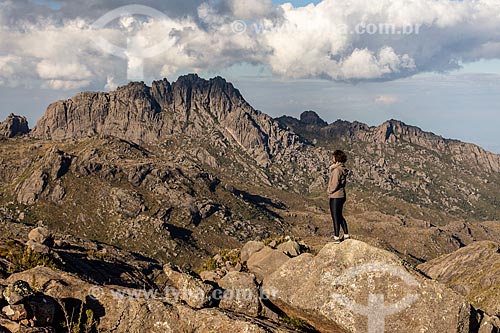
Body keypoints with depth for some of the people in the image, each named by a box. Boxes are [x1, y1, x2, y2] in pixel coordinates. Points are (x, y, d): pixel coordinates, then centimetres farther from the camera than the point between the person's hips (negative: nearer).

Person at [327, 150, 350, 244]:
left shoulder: (337, 170, -20)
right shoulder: (342, 169, 8)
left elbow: (335, 184, -22)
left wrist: (330, 191, -8)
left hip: (335, 196, -9)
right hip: (342, 195, 9)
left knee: (335, 217, 0)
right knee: (340, 216, 19)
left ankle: (336, 238, 6)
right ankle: (346, 235, 23)